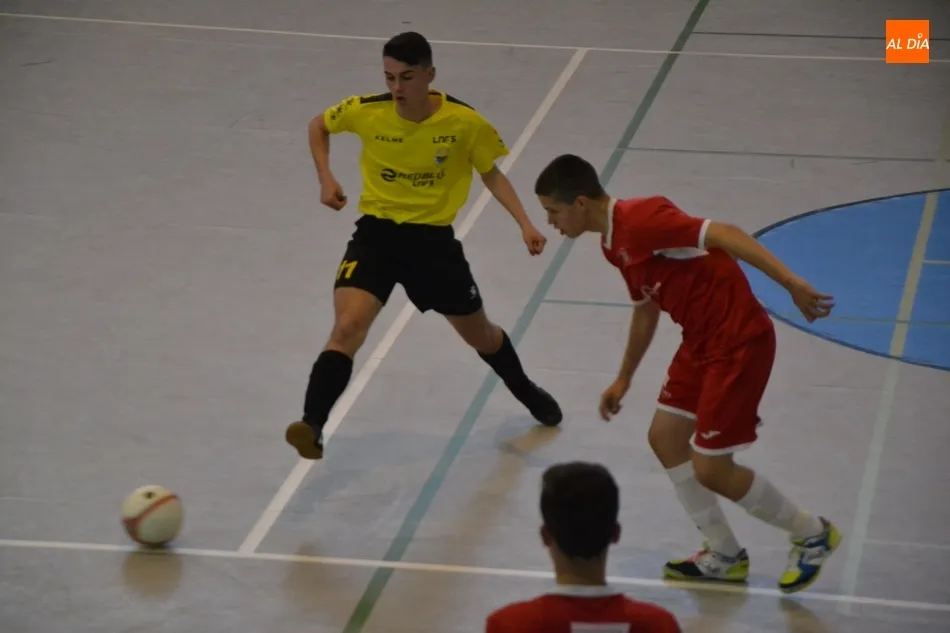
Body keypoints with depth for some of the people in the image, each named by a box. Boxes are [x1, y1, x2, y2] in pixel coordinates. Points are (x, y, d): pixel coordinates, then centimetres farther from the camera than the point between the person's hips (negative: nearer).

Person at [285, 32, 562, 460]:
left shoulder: (464, 122, -16)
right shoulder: (366, 111, -14)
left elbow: (491, 174, 2)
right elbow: (318, 126, 8)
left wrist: (524, 223, -9)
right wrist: (326, 180, -7)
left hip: (433, 239, 0)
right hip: (377, 233, 0)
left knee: (479, 334, 19)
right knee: (347, 329, -23)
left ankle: (526, 392, 49)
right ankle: (311, 428, -27)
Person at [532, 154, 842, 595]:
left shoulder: (640, 220, -22)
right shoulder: (614, 242, 10)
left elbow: (723, 235, -29)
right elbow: (646, 308, 25)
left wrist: (792, 284, -35)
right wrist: (624, 379, 33)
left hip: (738, 341, -10)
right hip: (702, 342, 10)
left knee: (711, 469, -4)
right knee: (665, 437, 13)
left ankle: (812, 534, 18)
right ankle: (724, 557, 26)